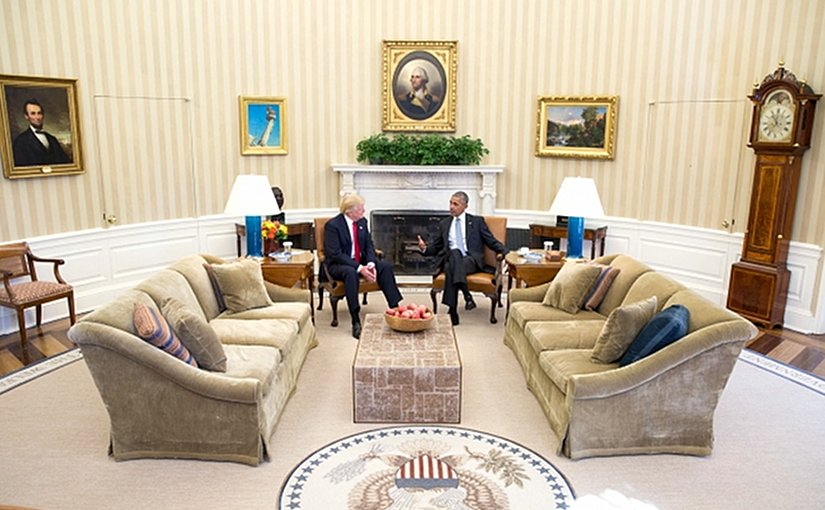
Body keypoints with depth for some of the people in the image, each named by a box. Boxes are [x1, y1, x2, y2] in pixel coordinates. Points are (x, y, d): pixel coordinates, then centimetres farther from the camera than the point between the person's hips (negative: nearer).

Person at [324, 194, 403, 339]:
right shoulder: (333, 225, -16)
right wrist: (359, 268, -29)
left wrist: (371, 264, -16)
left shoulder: (362, 221, 4)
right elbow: (335, 254, -22)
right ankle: (356, 322, -37)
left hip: (361, 261, 7)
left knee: (386, 267, -14)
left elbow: (369, 245, 5)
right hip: (337, 265, -6)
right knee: (351, 272, -38)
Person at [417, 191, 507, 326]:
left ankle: (453, 312, -40)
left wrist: (505, 252, -6)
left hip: (471, 260, -2)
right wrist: (425, 248, 3)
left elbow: (492, 241, 11)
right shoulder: (444, 223, 22)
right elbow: (436, 246, 25)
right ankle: (467, 295, -42)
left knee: (451, 269, -36)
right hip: (450, 259, 2)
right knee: (455, 252, -36)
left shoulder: (477, 221, 15)